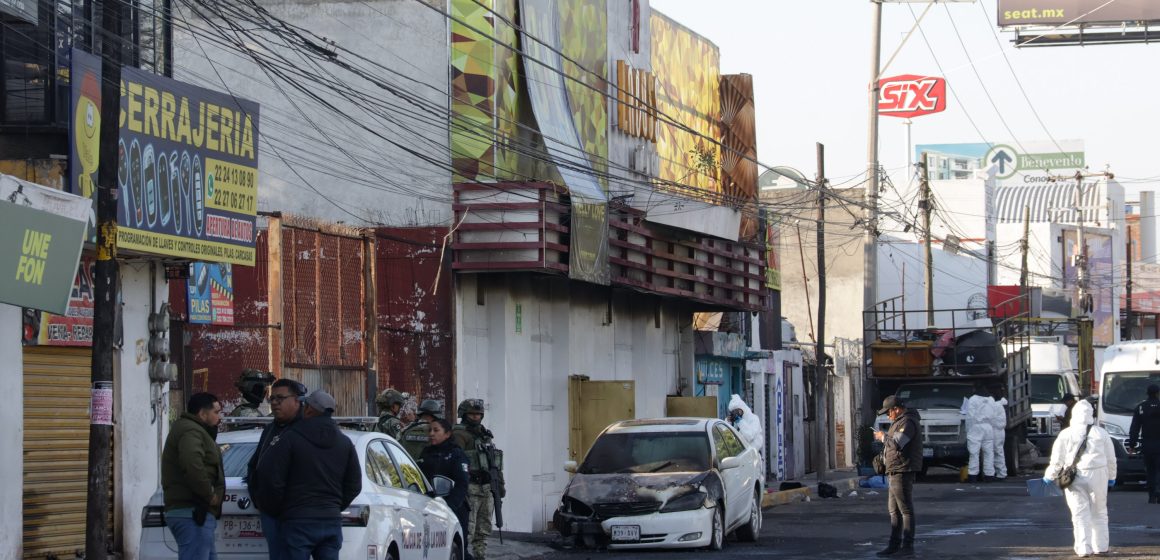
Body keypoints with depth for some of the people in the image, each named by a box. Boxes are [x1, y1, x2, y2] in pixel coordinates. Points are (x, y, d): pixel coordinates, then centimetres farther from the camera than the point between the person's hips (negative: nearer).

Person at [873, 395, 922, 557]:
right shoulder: (900, 422, 19)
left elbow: (897, 443, -27)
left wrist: (883, 437, -11)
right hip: (895, 472, 11)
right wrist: (884, 437, 13)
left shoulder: (907, 422, -15)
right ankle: (894, 545, 20)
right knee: (894, 511, 14)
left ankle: (908, 547, -8)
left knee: (906, 510, -9)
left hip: (902, 472, -11)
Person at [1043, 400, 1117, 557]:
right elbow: (1111, 458, 11)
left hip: (1075, 479, -2)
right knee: (1099, 513, 14)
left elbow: (1057, 459, 1)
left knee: (1080, 514, 0)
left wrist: (1050, 476, 14)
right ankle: (1100, 546, 17)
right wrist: (1111, 477, 23)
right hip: (1098, 476, 2)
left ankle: (1084, 548, -5)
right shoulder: (1101, 433, 4)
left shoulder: (1066, 435, -2)